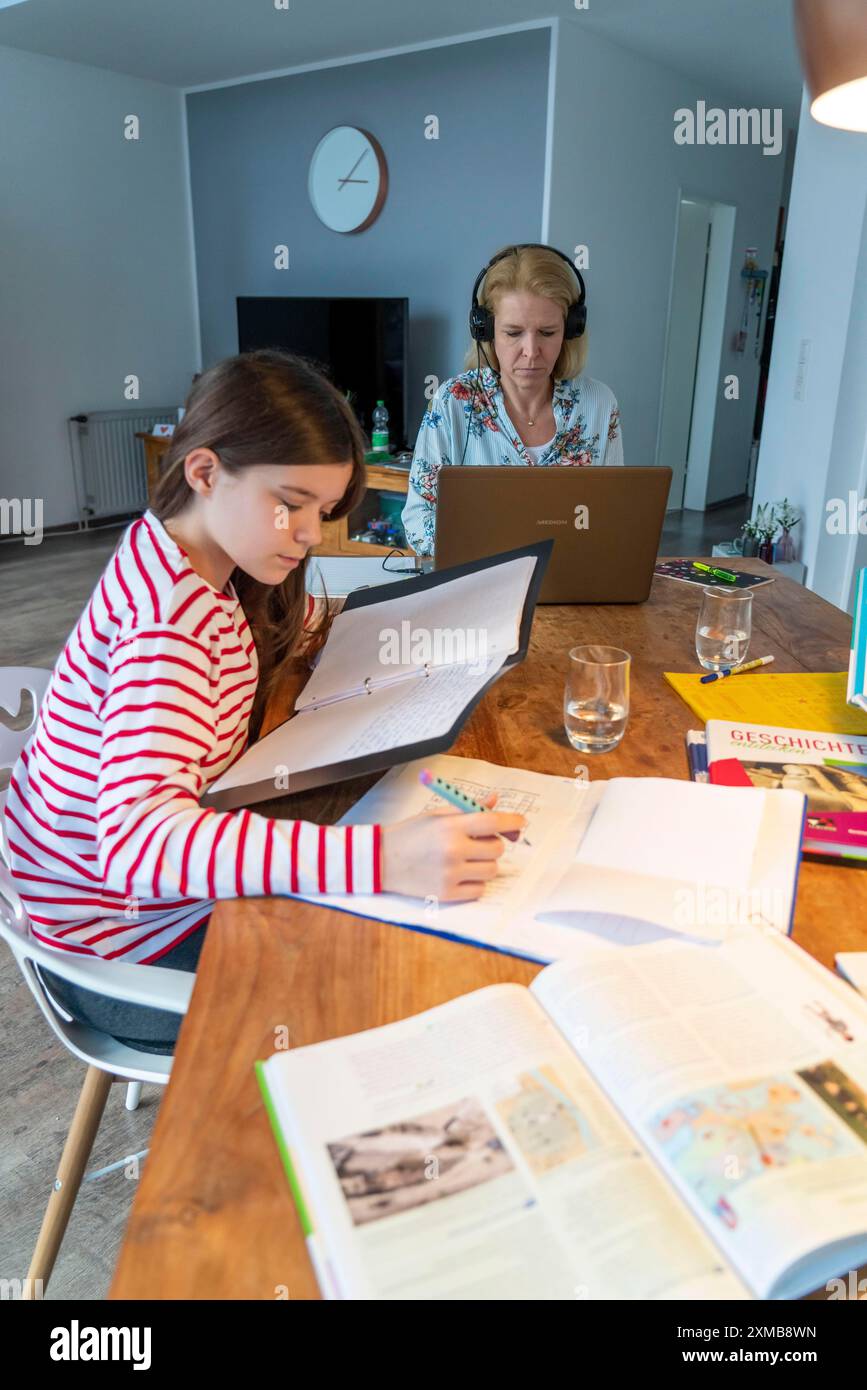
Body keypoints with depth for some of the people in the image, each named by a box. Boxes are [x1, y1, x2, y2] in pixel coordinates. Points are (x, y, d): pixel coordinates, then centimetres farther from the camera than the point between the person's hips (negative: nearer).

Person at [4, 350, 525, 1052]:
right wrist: (379, 857, -55)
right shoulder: (168, 620, -32)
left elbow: (288, 634, 18)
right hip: (121, 941, -8)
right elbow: (141, 839, -45)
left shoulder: (182, 557, -2)